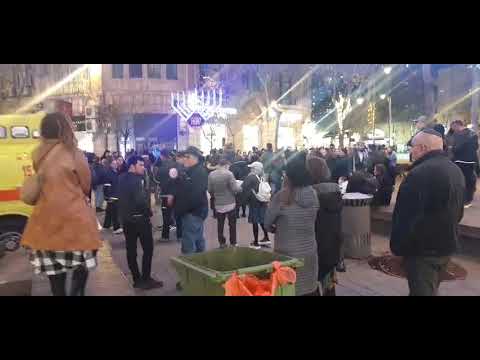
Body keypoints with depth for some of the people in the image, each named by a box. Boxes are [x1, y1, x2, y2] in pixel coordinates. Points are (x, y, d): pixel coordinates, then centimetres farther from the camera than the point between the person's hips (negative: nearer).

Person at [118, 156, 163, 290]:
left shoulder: (122, 178, 10)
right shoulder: (136, 180, -19)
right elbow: (140, 200, -27)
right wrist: (149, 212, -13)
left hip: (126, 217, 9)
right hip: (139, 217, -8)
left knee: (131, 249, 9)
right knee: (148, 248, 1)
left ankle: (137, 279, 17)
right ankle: (146, 279, 4)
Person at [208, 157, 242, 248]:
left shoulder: (211, 174, -3)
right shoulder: (229, 174, -16)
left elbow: (210, 190, 2)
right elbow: (235, 189, -17)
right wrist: (240, 187, 4)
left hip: (218, 204, 3)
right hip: (230, 203, -3)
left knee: (220, 224, 13)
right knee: (232, 224, 11)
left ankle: (222, 242, 19)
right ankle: (233, 243, 19)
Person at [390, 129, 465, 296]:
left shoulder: (419, 173, -25)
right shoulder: (456, 171, 6)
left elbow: (405, 217, -24)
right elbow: (458, 211, 17)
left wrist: (397, 247, -13)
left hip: (422, 248, -9)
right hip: (447, 245, 9)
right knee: (431, 290, 24)